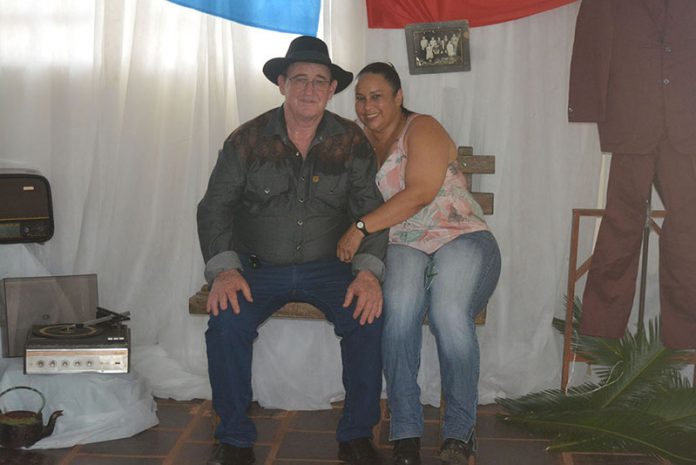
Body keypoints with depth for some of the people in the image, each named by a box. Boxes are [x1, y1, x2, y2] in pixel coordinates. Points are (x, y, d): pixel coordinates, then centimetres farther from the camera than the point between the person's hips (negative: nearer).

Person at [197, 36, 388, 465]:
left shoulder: (351, 142, 0)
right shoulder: (248, 140, -2)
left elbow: (370, 211, -1)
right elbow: (215, 208, -2)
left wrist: (369, 271, -18)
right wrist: (225, 270, -17)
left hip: (327, 266, 1)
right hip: (259, 266, 0)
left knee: (369, 317, -26)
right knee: (226, 322, -28)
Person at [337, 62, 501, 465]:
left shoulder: (422, 129, 2)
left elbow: (420, 192, -14)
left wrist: (361, 228, -16)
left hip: (461, 238, -3)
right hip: (402, 247, 3)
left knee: (449, 311, -34)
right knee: (399, 307, -33)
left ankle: (460, 432, -17)